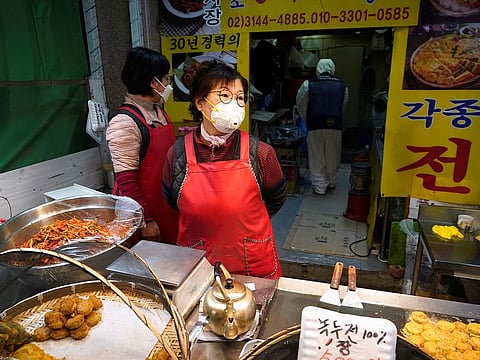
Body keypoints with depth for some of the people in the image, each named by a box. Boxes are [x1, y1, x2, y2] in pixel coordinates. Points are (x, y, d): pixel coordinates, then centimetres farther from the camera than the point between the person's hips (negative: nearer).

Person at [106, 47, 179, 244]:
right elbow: (126, 181, -21)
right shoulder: (125, 123, -20)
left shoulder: (159, 111, 7)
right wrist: (146, 220, -19)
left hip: (167, 206, 8)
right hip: (144, 209, -8)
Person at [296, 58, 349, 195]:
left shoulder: (308, 84, -1)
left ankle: (319, 186, 10)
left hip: (315, 126, -2)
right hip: (335, 126, 2)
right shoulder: (342, 86, 5)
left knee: (317, 158, 7)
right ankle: (331, 182, 30)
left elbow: (300, 105, 6)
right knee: (333, 156, 16)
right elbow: (343, 107, 10)